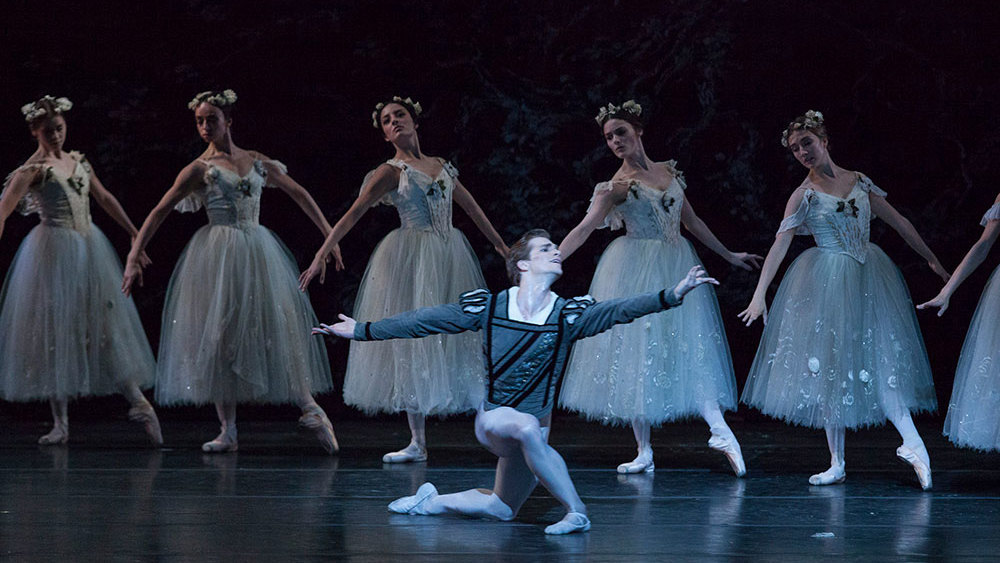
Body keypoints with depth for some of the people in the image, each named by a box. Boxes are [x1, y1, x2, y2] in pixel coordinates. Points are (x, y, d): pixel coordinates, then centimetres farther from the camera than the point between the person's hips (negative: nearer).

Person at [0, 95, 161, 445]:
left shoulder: (79, 162, 13)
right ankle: (60, 423, 2)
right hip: (54, 250, -5)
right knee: (55, 330, -1)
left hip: (90, 246, 5)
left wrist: (135, 235, 23)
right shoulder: (33, 169, -6)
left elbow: (105, 199, 22)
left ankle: (137, 402, 4)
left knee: (106, 326, 4)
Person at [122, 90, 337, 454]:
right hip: (218, 255, -3)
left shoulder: (257, 163, 10)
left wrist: (328, 233, 15)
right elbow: (160, 212, -3)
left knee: (280, 326, -3)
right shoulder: (200, 169, 1)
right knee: (220, 334, -3)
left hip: (259, 252, 3)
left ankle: (309, 409, 4)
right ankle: (228, 431, 0)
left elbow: (299, 194, 18)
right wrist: (134, 258, -11)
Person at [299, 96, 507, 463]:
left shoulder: (443, 167, 13)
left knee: (454, 336, 5)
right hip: (412, 259, -4)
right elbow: (352, 215, -7)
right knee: (413, 340, -3)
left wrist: (501, 245, 28)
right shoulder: (391, 172, -2)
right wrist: (322, 255, -15)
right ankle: (418, 442, 1)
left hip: (449, 256, 4)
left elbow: (472, 209, 23)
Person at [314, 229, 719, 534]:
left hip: (532, 430, 3)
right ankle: (577, 512, -27)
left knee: (502, 510, 11)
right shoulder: (488, 307, -6)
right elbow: (425, 321, 1)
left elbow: (620, 310, -20)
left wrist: (672, 296, -36)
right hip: (492, 421, -3)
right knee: (526, 427, -36)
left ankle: (430, 502, 34)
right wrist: (362, 331, 3)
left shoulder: (568, 315, -6)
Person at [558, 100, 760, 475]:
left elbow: (692, 221, 20)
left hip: (676, 269, 4)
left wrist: (728, 255, 26)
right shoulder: (616, 186, -6)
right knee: (637, 350, -1)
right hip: (637, 273, -4)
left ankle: (719, 429, -6)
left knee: (693, 349, -3)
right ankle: (644, 451, 3)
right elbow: (584, 229, -15)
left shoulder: (669, 172, 9)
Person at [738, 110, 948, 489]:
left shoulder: (859, 183, 7)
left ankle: (912, 443, -12)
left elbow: (898, 222, 15)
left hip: (869, 277, 2)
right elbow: (779, 245, -9)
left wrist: (931, 259, 20)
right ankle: (837, 463, 2)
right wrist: (759, 295, -17)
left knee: (881, 357, -7)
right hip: (827, 283, -2)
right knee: (831, 365, -1)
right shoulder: (804, 195, -2)